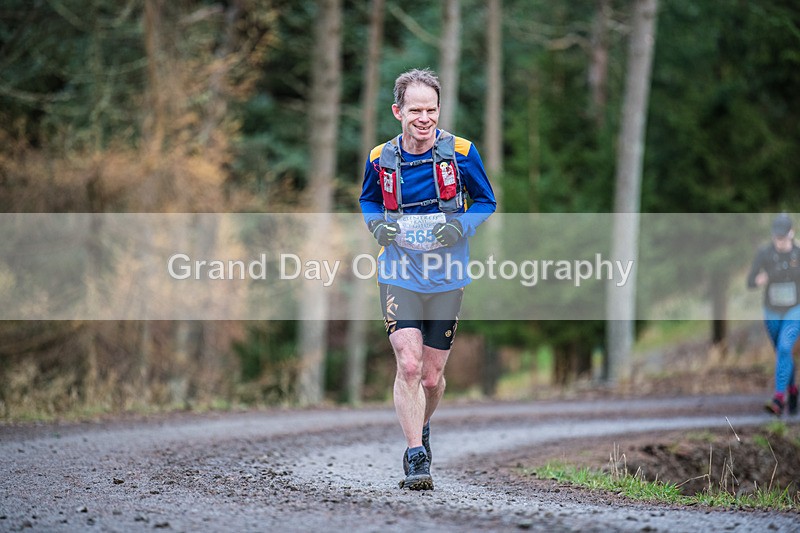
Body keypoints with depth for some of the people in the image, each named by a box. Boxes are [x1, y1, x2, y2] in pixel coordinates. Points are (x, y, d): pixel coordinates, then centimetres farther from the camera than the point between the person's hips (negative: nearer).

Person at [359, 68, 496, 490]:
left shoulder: (460, 153, -7)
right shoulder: (380, 159, -2)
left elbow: (486, 201, 5)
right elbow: (368, 200, 16)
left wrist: (460, 227, -14)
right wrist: (376, 225, -6)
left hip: (446, 278, 0)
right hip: (399, 275, 0)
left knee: (432, 377, 9)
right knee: (408, 365, -17)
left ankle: (422, 427, 41)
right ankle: (415, 457, -10)